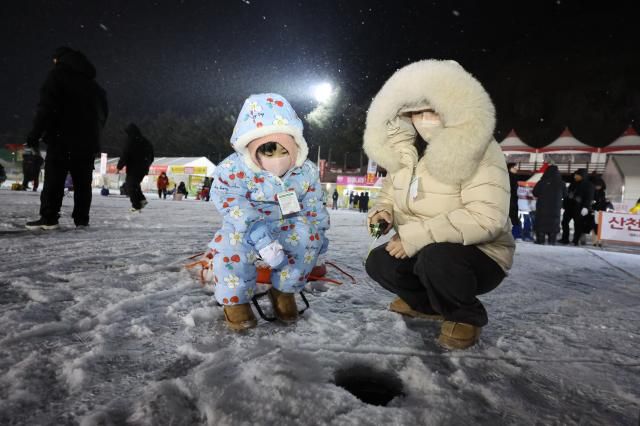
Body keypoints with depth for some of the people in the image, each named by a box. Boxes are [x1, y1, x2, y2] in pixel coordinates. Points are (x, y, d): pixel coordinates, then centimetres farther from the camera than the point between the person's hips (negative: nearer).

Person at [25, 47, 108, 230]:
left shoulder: (57, 74, 1)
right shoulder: (92, 82, 21)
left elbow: (46, 106, -9)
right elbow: (103, 111, 22)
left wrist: (35, 134, -9)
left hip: (62, 136, -5)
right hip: (88, 139, 6)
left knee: (54, 178, -6)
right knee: (83, 181, 5)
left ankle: (49, 218, -10)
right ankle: (82, 219, 4)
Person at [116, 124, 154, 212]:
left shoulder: (130, 142, -13)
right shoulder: (146, 142, 9)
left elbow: (124, 156, -15)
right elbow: (151, 157, 16)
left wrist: (119, 167, -6)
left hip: (133, 169, -7)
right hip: (143, 169, 7)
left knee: (131, 186, 4)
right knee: (135, 184, 23)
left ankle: (136, 205, 2)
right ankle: (142, 199, 10)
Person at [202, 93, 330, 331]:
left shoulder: (306, 171, -9)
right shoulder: (234, 169, -22)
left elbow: (314, 204, 5)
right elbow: (231, 204, -30)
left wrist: (319, 230, 7)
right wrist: (257, 232, -42)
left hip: (287, 227, 3)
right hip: (247, 228, -2)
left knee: (309, 236, -26)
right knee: (232, 244, -34)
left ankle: (284, 291, -3)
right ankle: (235, 300, -9)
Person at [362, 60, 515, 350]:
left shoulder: (479, 150, -22)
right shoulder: (404, 149, 0)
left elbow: (486, 218, -32)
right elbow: (391, 190, 14)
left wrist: (416, 236, -31)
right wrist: (383, 210, -11)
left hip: (481, 256, -6)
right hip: (421, 250, 7)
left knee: (436, 258, -35)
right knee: (379, 263, -12)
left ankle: (466, 316, -2)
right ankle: (428, 303, 16)